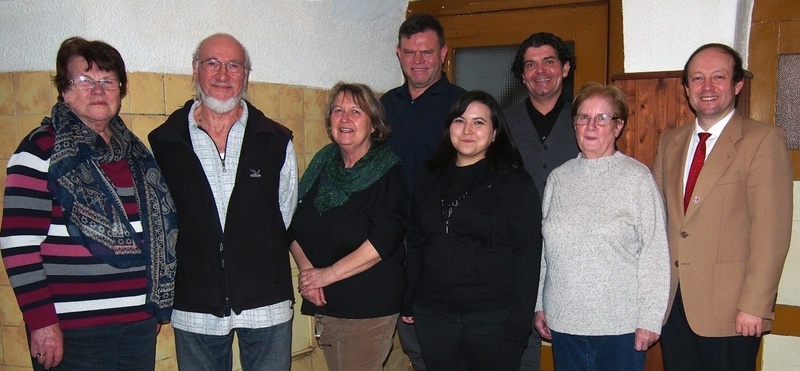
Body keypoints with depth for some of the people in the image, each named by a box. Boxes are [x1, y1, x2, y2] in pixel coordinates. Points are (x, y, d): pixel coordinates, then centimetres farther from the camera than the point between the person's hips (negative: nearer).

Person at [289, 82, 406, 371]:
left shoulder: (388, 171, -8)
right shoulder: (322, 164, 9)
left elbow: (383, 241, -17)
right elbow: (295, 227, 7)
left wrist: (327, 275, -15)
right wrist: (307, 270, -10)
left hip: (370, 304, -5)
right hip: (324, 303, 5)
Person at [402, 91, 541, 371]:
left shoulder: (515, 184, -4)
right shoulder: (430, 180, 9)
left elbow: (527, 255, -8)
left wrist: (518, 325, -12)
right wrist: (408, 302, 10)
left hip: (493, 317, -4)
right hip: (433, 315, 4)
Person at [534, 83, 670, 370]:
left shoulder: (637, 177, -5)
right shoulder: (559, 177, 7)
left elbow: (654, 252, -7)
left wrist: (650, 319, -9)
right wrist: (539, 305, 11)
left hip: (620, 324, -4)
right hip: (563, 320, 4)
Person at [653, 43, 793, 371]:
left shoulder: (763, 140, -6)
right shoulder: (670, 142, 11)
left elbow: (771, 232, -12)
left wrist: (755, 306, -17)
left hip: (729, 309, -5)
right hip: (673, 304, 5)